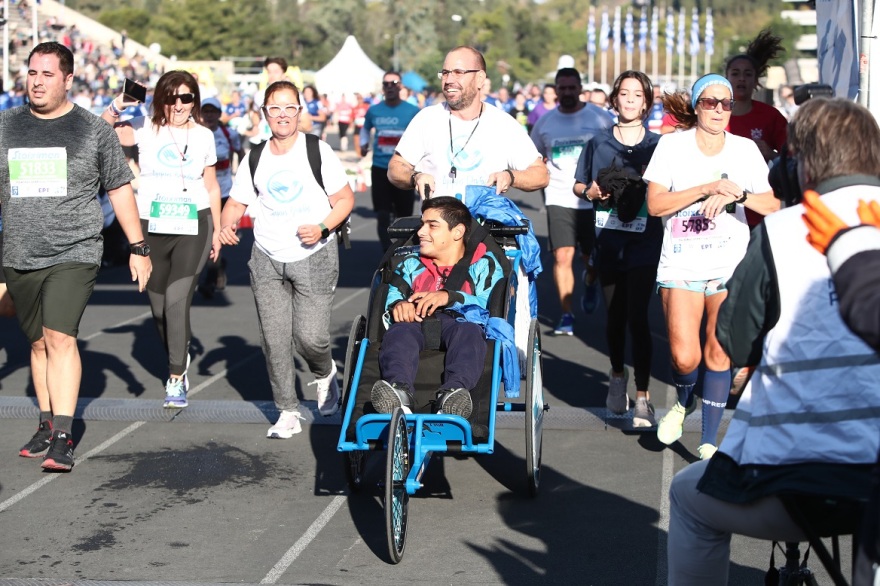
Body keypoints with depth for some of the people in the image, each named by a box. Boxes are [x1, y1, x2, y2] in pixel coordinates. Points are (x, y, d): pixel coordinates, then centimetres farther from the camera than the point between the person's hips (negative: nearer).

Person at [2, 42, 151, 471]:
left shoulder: (94, 130, 1)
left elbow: (120, 190, 7)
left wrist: (138, 248, 6)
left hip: (74, 255, -4)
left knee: (60, 338, -16)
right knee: (38, 343, 11)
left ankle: (63, 437, -18)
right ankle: (46, 425, 23)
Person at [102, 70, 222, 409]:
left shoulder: (204, 136, 7)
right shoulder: (145, 129, 0)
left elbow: (211, 187, 15)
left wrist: (217, 230, 15)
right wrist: (117, 107, -29)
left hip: (193, 227, -1)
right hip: (151, 228, 1)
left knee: (177, 299, -13)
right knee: (159, 305, 10)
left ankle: (176, 380, -7)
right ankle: (180, 356, 37)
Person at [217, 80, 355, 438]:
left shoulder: (318, 151, -3)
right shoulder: (254, 159, 8)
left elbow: (344, 198, 0)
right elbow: (237, 202, 14)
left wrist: (322, 228, -17)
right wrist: (226, 226, -8)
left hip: (313, 258, -3)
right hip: (267, 260, 4)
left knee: (310, 336, -11)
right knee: (274, 341, 0)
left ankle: (325, 374, 24)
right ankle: (288, 412, 12)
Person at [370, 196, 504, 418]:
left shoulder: (484, 265, 17)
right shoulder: (411, 264, 31)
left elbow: (491, 306, -1)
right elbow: (391, 293, 14)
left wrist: (450, 297, -17)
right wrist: (398, 305, -12)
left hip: (460, 322, -2)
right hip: (416, 323, 2)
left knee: (469, 331, -39)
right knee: (399, 332, -34)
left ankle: (453, 394, -64)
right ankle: (400, 391, -63)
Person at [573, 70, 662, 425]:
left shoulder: (657, 145, 2)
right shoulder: (599, 144, 8)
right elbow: (579, 185, 15)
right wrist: (591, 192, -7)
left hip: (644, 240, -2)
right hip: (608, 239, 2)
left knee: (637, 316, -10)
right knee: (615, 314, 11)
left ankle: (642, 397, -7)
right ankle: (617, 375, 35)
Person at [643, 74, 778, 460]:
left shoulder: (745, 149, 3)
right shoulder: (673, 145, -1)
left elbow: (773, 205, -2)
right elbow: (655, 204, -10)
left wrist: (738, 194, -21)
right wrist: (708, 188, -19)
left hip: (730, 266, 1)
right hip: (681, 265, -1)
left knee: (718, 355, 1)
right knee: (685, 358, -10)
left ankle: (709, 442, 12)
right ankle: (684, 401, 25)